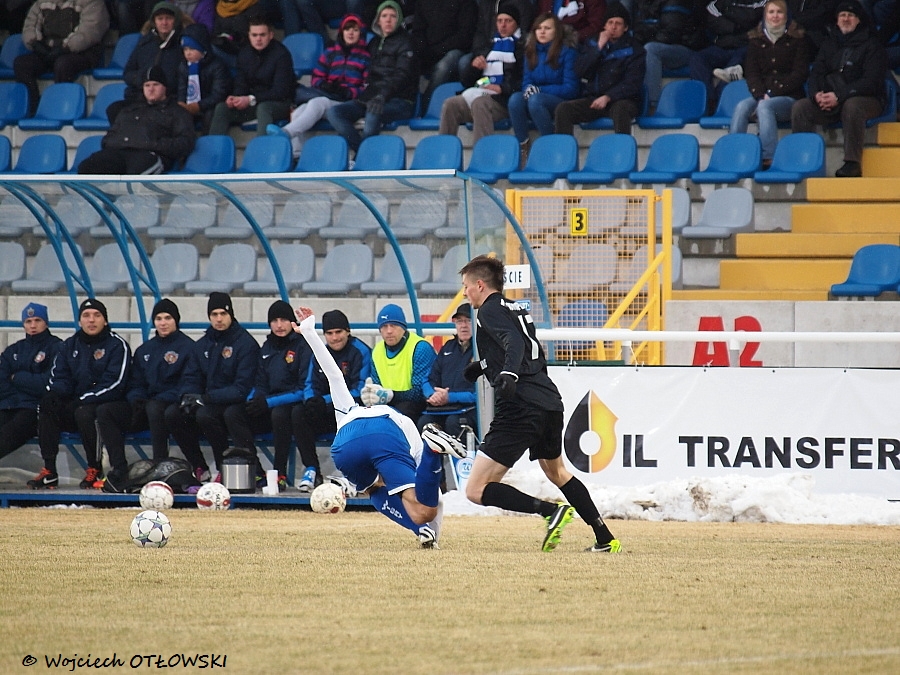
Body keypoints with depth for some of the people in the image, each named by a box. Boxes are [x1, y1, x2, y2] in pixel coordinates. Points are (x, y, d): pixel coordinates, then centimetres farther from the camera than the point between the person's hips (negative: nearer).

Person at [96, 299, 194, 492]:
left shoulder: (187, 347, -2)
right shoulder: (144, 350, 19)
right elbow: (135, 384, 18)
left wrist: (158, 400, -21)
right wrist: (136, 400, -7)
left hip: (172, 406, -6)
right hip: (144, 406, 6)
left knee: (154, 408, -40)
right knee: (104, 410, -15)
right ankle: (119, 469, -23)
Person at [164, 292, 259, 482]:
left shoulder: (246, 344, -8)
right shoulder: (202, 345, 13)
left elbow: (242, 388, -15)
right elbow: (190, 379, 12)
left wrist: (207, 397, -23)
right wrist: (187, 396, -13)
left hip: (235, 406, -6)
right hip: (207, 403, 6)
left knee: (204, 414, -35)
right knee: (172, 414, -17)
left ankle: (224, 470, -20)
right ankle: (199, 469, -7)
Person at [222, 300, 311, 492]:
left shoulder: (302, 346, -7)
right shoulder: (267, 348, 13)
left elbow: (305, 389, -14)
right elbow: (261, 385, 15)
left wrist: (270, 402, -20)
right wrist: (254, 399, -10)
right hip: (268, 409, 6)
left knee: (279, 413, -39)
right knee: (232, 413, -16)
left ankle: (280, 474, -27)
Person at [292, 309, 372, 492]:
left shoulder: (360, 352, -9)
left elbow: (359, 392, -17)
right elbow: (311, 385, 8)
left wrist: (326, 401, -26)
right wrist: (311, 399, -19)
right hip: (326, 415, 6)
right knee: (298, 413, -19)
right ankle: (311, 469, -18)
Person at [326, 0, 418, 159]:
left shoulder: (404, 43, 0)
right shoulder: (374, 43, 21)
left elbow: (401, 75, -14)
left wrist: (382, 96, -29)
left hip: (399, 101, -7)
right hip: (371, 96, 7)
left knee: (373, 114, -39)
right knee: (333, 113, -15)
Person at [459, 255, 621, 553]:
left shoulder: (489, 310, -2)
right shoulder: (516, 308, 23)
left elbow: (514, 342, -21)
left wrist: (508, 374, -38)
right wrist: (483, 366, 46)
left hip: (519, 408, -9)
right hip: (550, 402, 9)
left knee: (476, 490, -8)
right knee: (557, 472, 33)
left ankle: (551, 511, -19)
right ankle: (605, 539, 32)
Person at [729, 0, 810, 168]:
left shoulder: (797, 40, 4)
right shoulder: (756, 41, 15)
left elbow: (799, 74, -3)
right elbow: (751, 73, 7)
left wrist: (771, 95, -12)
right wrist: (760, 95, -13)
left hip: (789, 98, -4)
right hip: (761, 96, 4)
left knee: (765, 106, -34)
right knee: (742, 107, -27)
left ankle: (769, 157, -43)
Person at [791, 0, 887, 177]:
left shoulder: (871, 45, -2)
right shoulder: (830, 43, 16)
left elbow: (871, 81, -13)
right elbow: (816, 74, 11)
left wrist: (839, 96, -24)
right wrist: (817, 94, -14)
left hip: (867, 99, -5)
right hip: (833, 102, 5)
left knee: (851, 106, -40)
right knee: (800, 107, -18)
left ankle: (853, 162, -38)